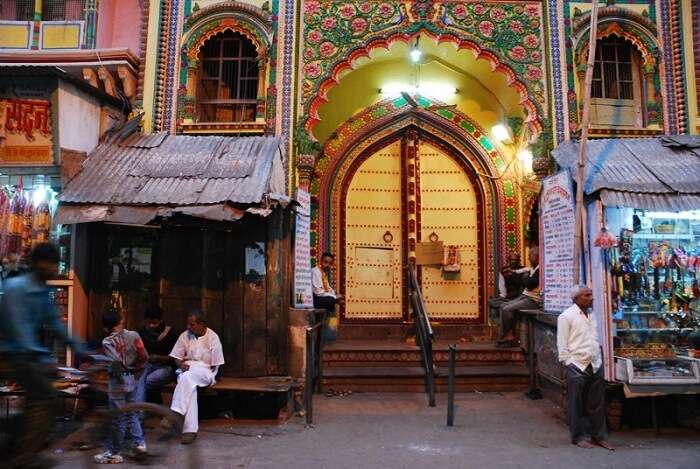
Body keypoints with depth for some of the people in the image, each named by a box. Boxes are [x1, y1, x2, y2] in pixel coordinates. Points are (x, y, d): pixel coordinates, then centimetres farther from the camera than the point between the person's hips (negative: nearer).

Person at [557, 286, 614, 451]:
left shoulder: (591, 315, 12)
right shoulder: (566, 316, -9)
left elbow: (596, 339, 20)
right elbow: (562, 344, -9)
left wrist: (599, 360, 14)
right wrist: (569, 363, -11)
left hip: (596, 365, 6)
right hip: (577, 366, -6)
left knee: (597, 404, 12)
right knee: (576, 405, 4)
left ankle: (599, 436, 24)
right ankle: (577, 437, 17)